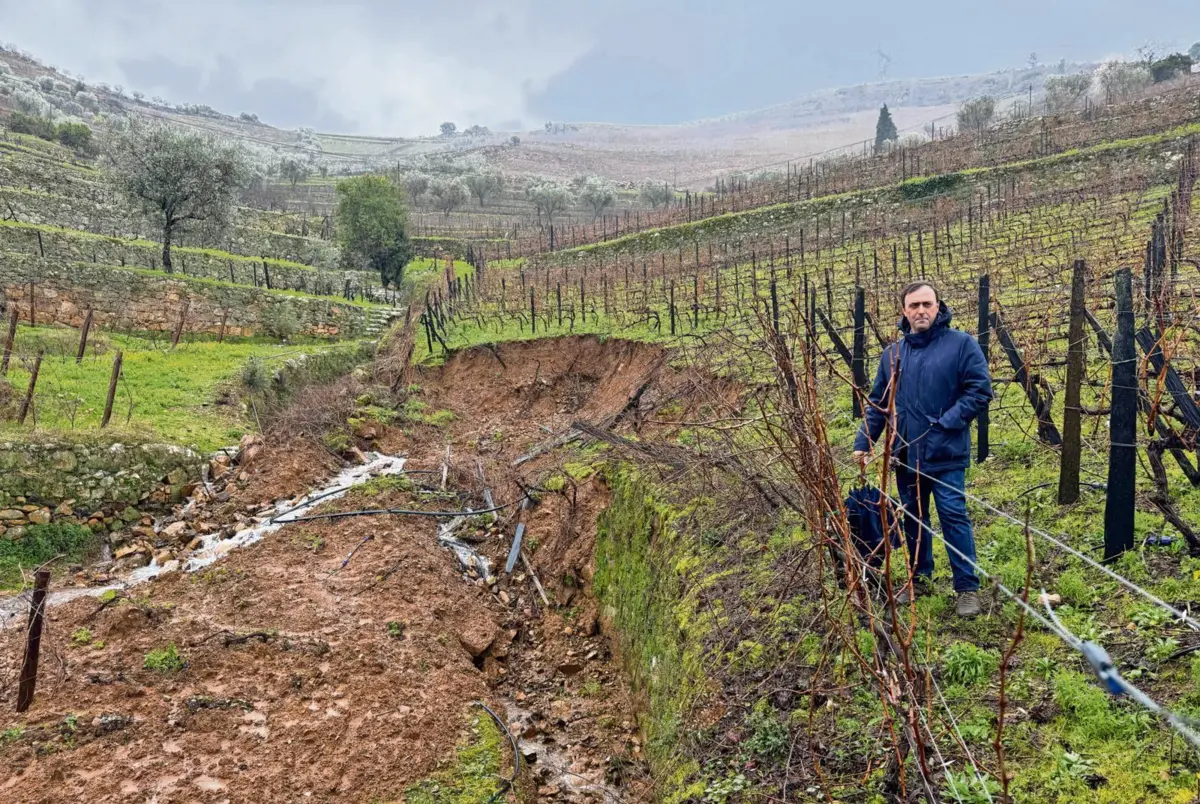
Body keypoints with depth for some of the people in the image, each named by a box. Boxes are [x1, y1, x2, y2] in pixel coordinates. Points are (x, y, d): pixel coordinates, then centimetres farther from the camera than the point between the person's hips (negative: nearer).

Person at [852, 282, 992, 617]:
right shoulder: (893, 353, 8)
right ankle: (920, 577, 30)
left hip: (945, 453, -5)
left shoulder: (961, 344, -6)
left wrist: (946, 423, -18)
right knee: (913, 518, 15)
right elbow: (877, 403, 10)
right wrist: (864, 442, 3)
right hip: (905, 453, 5)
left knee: (954, 517, -2)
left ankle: (968, 587, 11)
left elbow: (980, 391, -10)